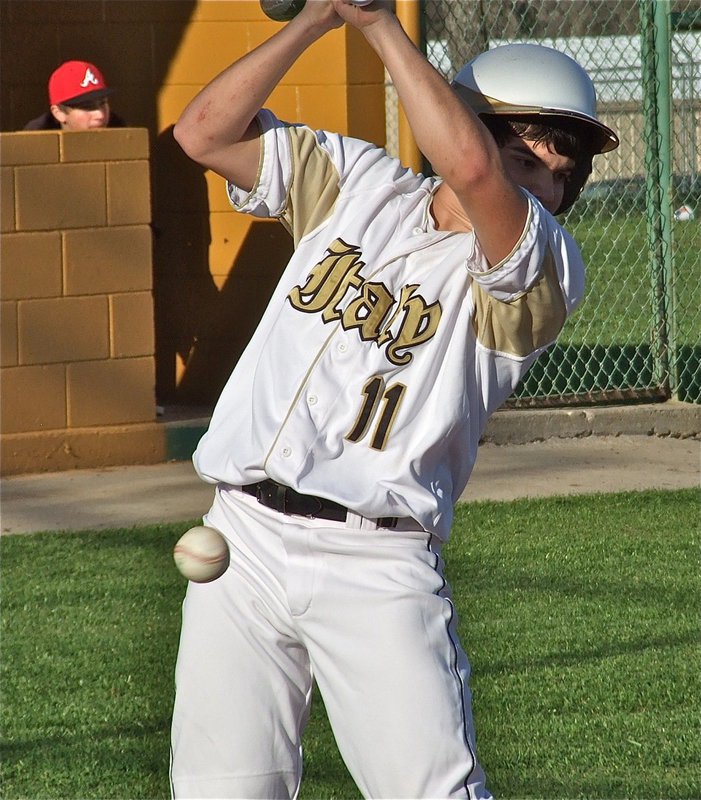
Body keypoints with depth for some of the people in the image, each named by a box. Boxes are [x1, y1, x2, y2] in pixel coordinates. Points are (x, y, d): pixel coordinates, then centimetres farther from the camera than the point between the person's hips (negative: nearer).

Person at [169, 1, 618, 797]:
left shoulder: (540, 268, -5)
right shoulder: (354, 183, 12)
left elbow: (473, 169, -24)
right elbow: (203, 133, 6)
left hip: (376, 566, -4)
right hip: (242, 543, 4)